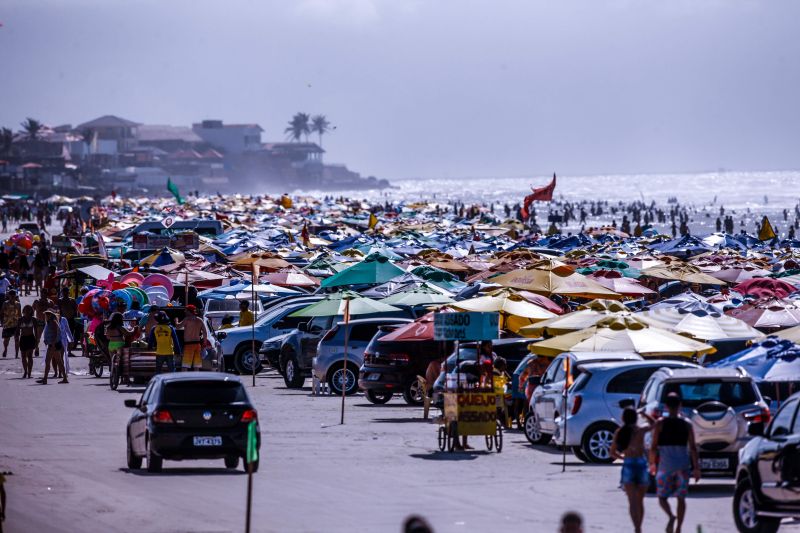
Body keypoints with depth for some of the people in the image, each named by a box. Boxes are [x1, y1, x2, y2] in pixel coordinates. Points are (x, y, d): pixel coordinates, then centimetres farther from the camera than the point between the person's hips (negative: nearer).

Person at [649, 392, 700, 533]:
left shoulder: (660, 424, -5)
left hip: (665, 465, -2)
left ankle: (671, 516, -22)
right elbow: (693, 448, -2)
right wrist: (696, 467, 3)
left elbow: (654, 446, -6)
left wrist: (652, 463, 9)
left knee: (662, 497, 6)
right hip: (683, 465, 2)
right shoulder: (686, 424, 0)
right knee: (681, 498, 11)